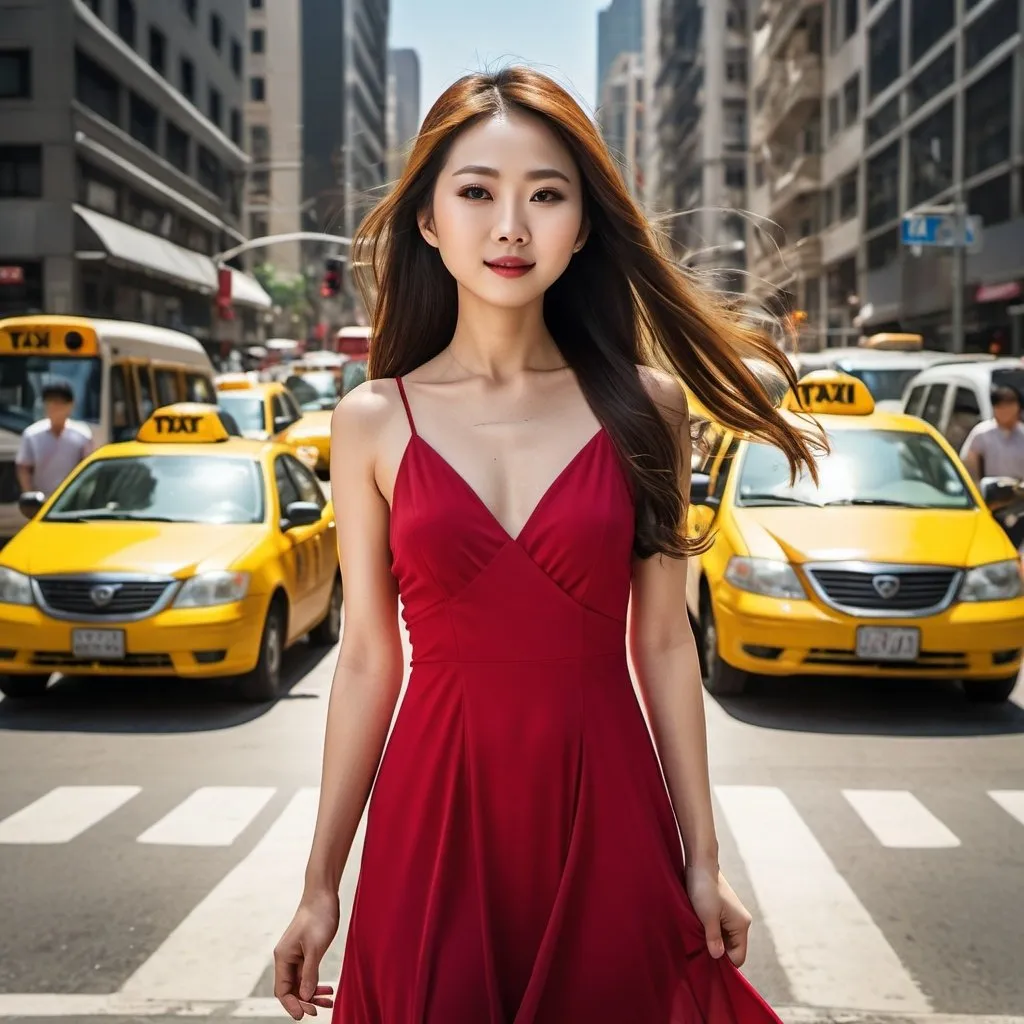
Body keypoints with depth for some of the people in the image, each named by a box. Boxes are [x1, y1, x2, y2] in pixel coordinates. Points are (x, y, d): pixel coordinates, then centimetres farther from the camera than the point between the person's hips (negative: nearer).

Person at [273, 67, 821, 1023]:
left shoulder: (644, 406, -1)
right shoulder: (371, 422, -1)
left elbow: (664, 644, 2)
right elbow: (367, 658, 2)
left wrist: (702, 861, 3)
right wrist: (320, 883, 3)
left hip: (604, 810, 1)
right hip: (435, 812, 0)